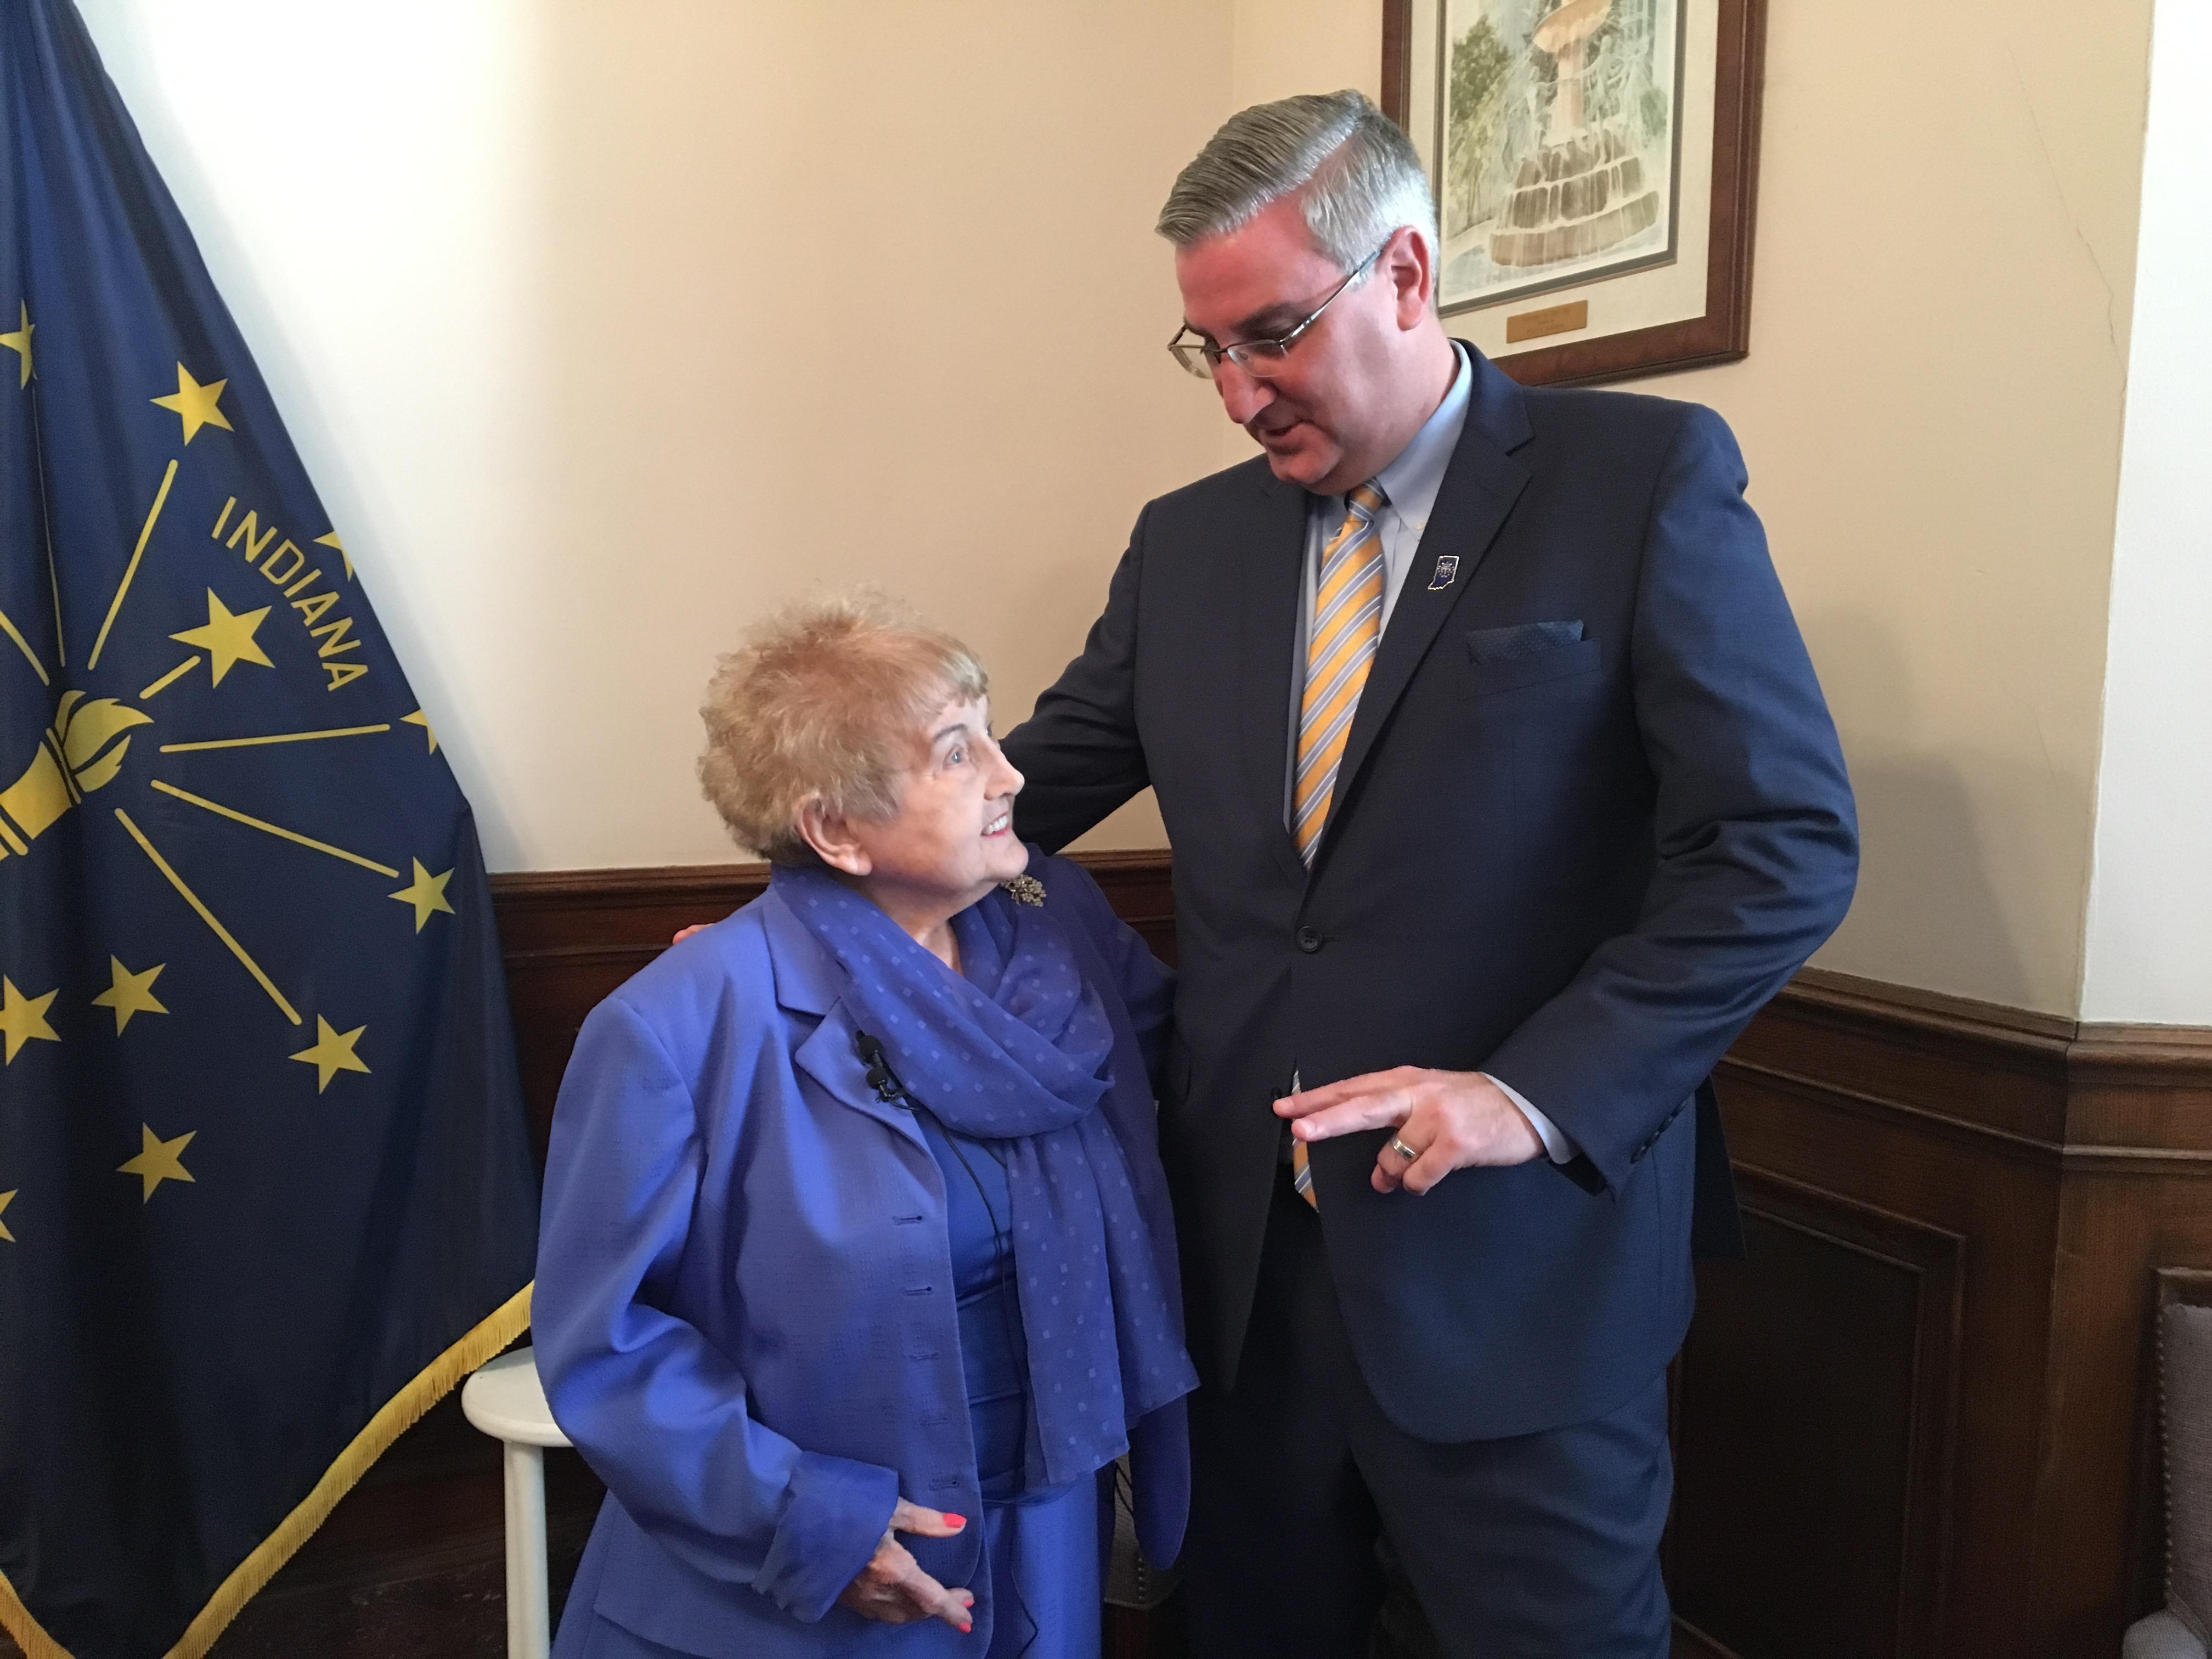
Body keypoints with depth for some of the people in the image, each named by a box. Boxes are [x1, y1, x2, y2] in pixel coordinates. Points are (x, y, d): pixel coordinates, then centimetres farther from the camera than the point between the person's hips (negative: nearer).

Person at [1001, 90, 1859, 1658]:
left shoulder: (1646, 476, -6)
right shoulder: (1189, 539, 8)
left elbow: (1787, 846, -11)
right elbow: (1037, 778, 12)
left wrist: (1537, 1092, -20)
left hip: (1518, 1265, -4)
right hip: (1244, 1256, 5)